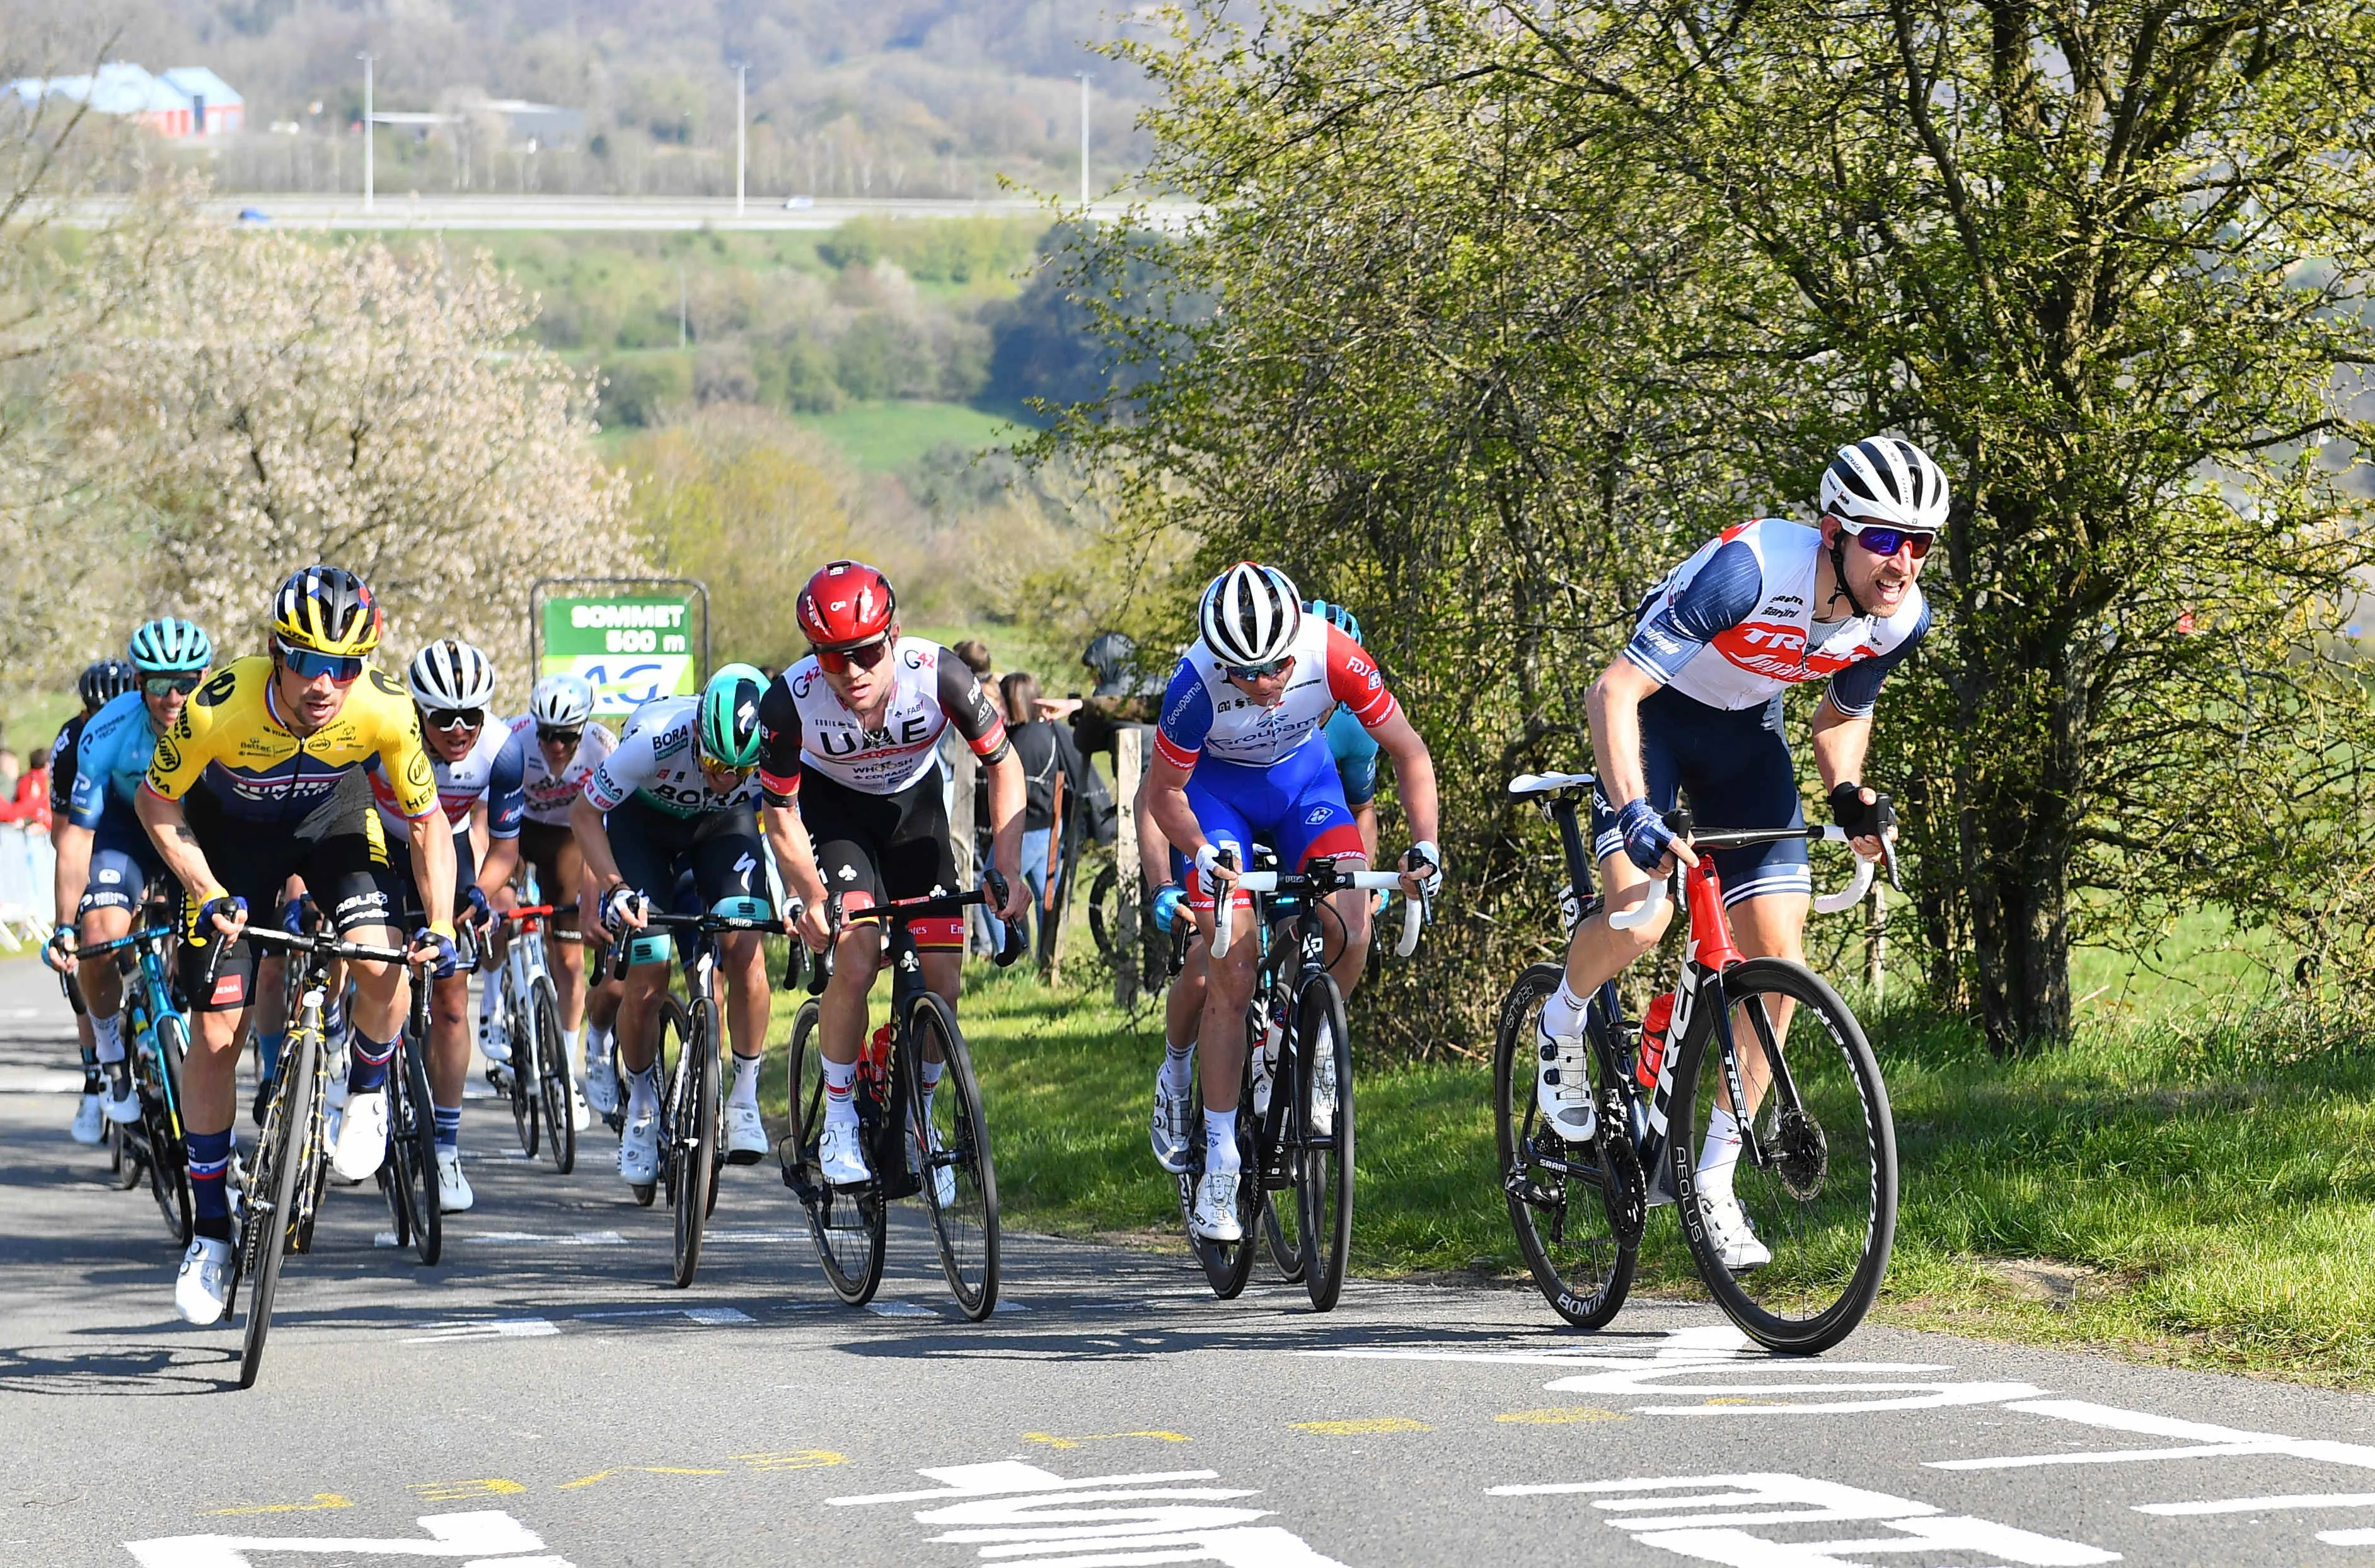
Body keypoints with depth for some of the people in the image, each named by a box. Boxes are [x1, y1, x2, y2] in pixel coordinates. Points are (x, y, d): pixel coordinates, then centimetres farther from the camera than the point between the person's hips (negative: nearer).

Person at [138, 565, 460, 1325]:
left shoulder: (385, 711, -31)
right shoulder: (218, 707, -36)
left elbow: (428, 822, -15)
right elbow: (156, 802, -17)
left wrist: (441, 925, -26)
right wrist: (206, 891, -26)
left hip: (332, 820, 0)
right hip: (232, 831, 0)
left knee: (381, 966, -27)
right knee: (214, 1035, -4)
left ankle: (367, 1089, 6)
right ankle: (211, 1230, 11)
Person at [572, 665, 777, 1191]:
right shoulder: (655, 740, -39)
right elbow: (584, 814, -23)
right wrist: (614, 887, -35)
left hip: (723, 824, 1)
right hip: (643, 820, -1)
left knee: (744, 947, -22)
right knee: (647, 981, -10)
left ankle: (745, 1098, -7)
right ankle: (642, 1103, 16)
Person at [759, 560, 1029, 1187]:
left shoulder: (937, 675, -32)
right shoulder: (791, 702, -32)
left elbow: (1003, 764, -16)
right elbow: (783, 818, -17)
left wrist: (1009, 869, -23)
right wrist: (813, 899, -28)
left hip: (914, 803, 2)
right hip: (832, 806, -2)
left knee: (940, 983, -7)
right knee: (856, 957, -23)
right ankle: (838, 1121, -5)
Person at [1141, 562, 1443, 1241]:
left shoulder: (1334, 656, -31)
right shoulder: (1197, 684, -34)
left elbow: (1408, 751, -17)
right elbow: (1164, 791, -18)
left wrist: (1425, 844, -30)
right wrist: (1200, 855, -37)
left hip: (1302, 775, 2)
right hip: (1216, 785, -2)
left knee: (1351, 934, -21)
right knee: (1233, 972, -14)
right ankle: (1219, 1166, -4)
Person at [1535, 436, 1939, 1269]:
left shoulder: (1902, 618, -17)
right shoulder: (1750, 569, -36)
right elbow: (1615, 690, -37)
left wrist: (1847, 792, -15)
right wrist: (1634, 812, -49)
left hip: (1745, 732, 5)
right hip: (1656, 711, -5)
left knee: (1778, 959, -6)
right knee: (1640, 918, -27)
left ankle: (1715, 1180, 6)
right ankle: (1563, 1023, 9)